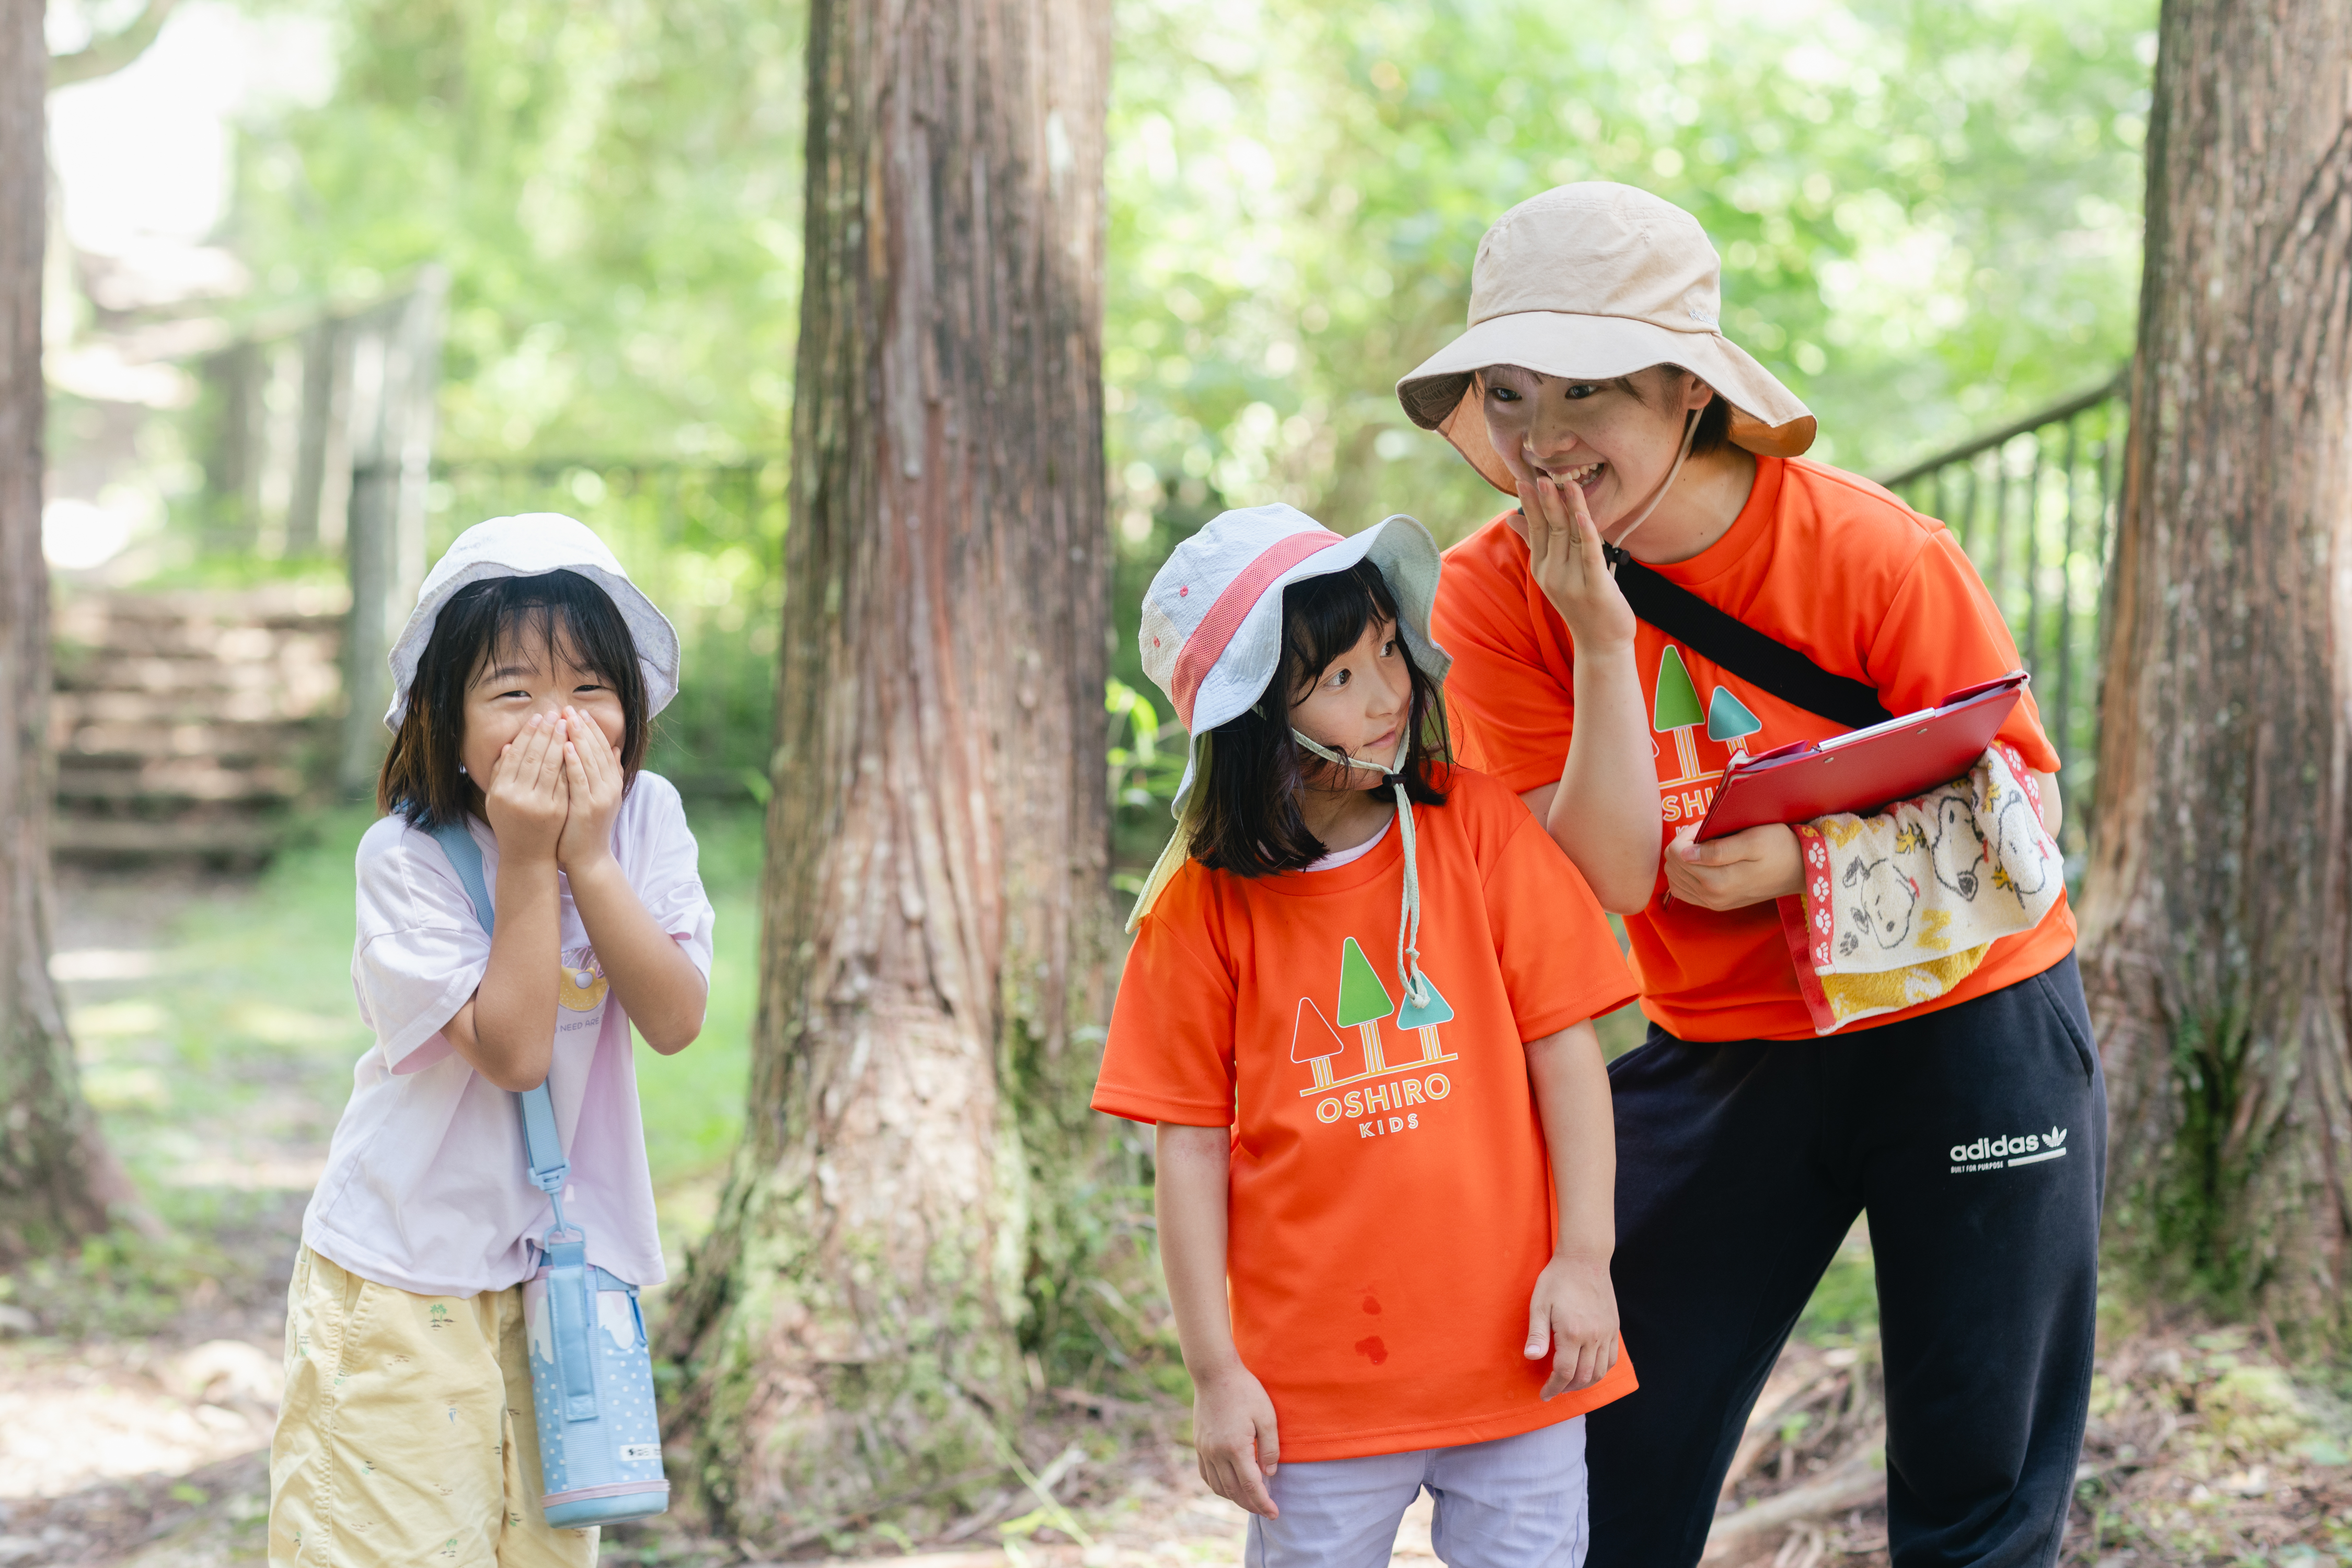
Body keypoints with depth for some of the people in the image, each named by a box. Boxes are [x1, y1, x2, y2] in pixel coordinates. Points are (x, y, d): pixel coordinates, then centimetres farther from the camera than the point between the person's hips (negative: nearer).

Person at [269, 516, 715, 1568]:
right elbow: (511, 1050, -23)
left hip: (564, 1263, 4)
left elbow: (675, 1022, -16)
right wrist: (526, 863, -26)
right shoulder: (406, 858, -17)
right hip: (407, 1271, -4)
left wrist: (588, 857, -23)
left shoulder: (647, 819, -5)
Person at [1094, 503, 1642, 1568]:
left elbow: (1564, 1046, 1)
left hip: (1510, 1353, 1)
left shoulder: (1474, 828, -1)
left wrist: (1584, 1260, -5)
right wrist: (1216, 1373, -4)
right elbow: (1189, 1144, -2)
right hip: (1316, 1380, -1)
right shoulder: (1201, 905, -4)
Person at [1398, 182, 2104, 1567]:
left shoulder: (1875, 554, -18)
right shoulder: (1497, 595, -11)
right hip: (1717, 1050, 2)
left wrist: (1805, 855, -26)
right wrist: (1596, 635, -25)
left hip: (1964, 1029, -2)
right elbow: (1605, 880, -15)